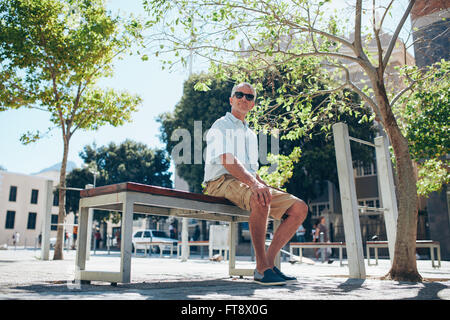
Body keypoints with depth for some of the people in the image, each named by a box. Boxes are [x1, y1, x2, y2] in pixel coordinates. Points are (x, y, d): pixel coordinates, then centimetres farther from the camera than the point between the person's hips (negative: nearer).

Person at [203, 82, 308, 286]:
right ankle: (262, 268, -25)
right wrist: (253, 183, -32)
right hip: (222, 182, -8)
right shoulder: (221, 126, 2)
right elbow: (227, 160, -17)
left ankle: (268, 261, -8)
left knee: (299, 208, -7)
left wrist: (266, 188, 8)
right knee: (260, 200, -39)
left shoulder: (251, 134, 27)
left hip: (249, 184, 8)